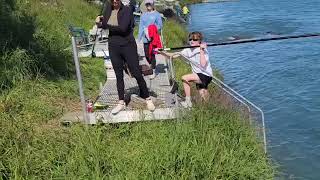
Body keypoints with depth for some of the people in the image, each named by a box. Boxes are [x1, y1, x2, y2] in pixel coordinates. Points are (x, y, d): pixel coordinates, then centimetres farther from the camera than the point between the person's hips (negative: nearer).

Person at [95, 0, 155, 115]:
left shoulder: (126, 10, -13)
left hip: (128, 46, -5)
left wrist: (104, 25, -18)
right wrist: (100, 20, -14)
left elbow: (123, 28, -26)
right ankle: (121, 103, 21)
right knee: (118, 75, 11)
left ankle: (148, 99, 14)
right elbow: (104, 25, 9)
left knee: (137, 74, 1)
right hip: (113, 47, 5)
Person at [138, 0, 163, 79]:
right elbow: (141, 26, 11)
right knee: (147, 55, 6)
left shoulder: (157, 14, 1)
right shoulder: (143, 15, 12)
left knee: (152, 54, -6)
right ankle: (152, 66, 32)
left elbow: (160, 25, 0)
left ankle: (153, 72, 3)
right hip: (146, 37, 4)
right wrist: (139, 36, 4)